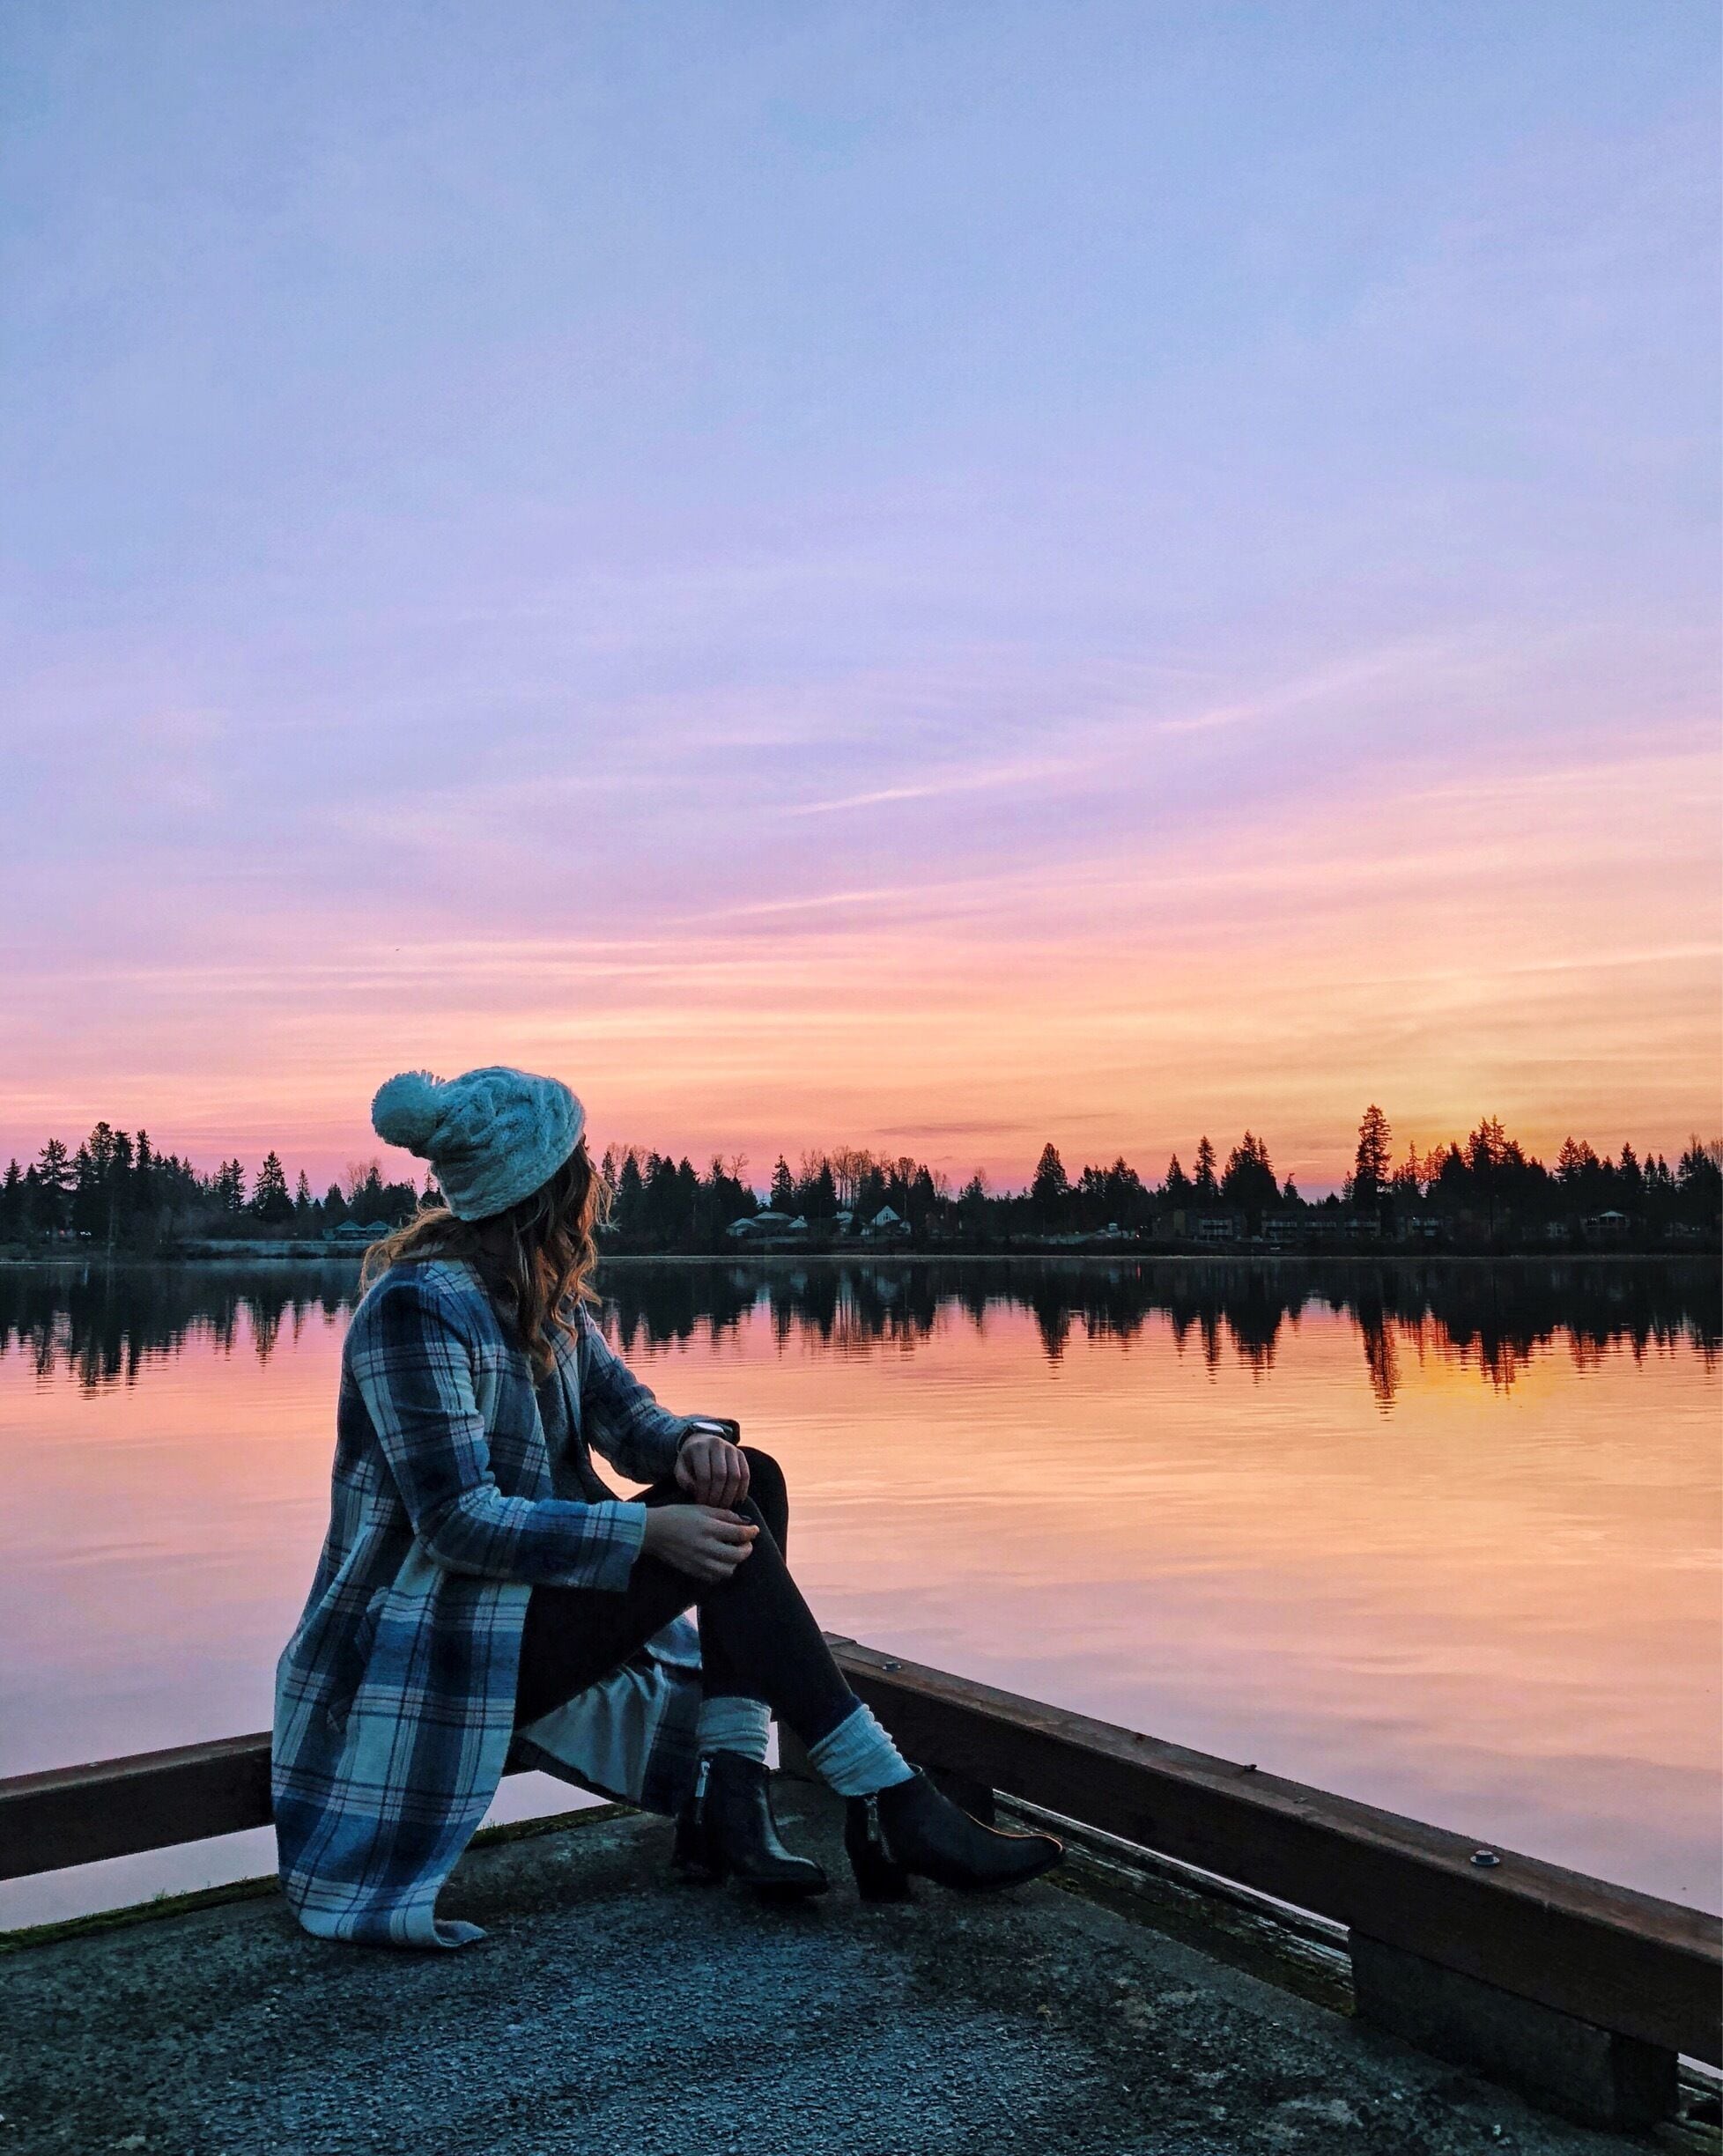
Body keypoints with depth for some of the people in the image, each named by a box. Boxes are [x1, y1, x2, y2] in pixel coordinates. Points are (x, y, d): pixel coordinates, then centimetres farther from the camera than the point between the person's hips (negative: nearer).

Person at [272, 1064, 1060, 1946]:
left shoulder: (543, 1295, 7)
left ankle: (725, 1802, -12)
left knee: (751, 1480, -7)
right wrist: (651, 1529, -29)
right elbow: (458, 1520, -26)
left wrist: (691, 1443, -18)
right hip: (437, 1652, -9)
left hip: (526, 1600, 9)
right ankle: (891, 1809, -16)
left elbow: (624, 1412, 6)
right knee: (721, 1531, -22)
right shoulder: (416, 1304, -21)